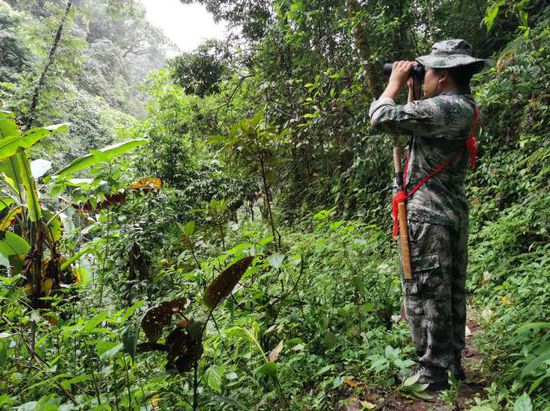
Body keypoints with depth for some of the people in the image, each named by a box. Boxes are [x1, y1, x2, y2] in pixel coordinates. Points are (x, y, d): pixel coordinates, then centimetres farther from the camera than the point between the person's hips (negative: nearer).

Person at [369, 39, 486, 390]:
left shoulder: (444, 107, -19)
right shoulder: (466, 108, 12)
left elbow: (382, 117, -18)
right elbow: (419, 123, 23)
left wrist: (396, 82, -2)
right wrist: (412, 90, 18)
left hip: (429, 214, -10)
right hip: (455, 210, 10)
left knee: (425, 294, -2)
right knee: (451, 290, 16)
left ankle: (432, 373, 8)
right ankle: (452, 361, 29)